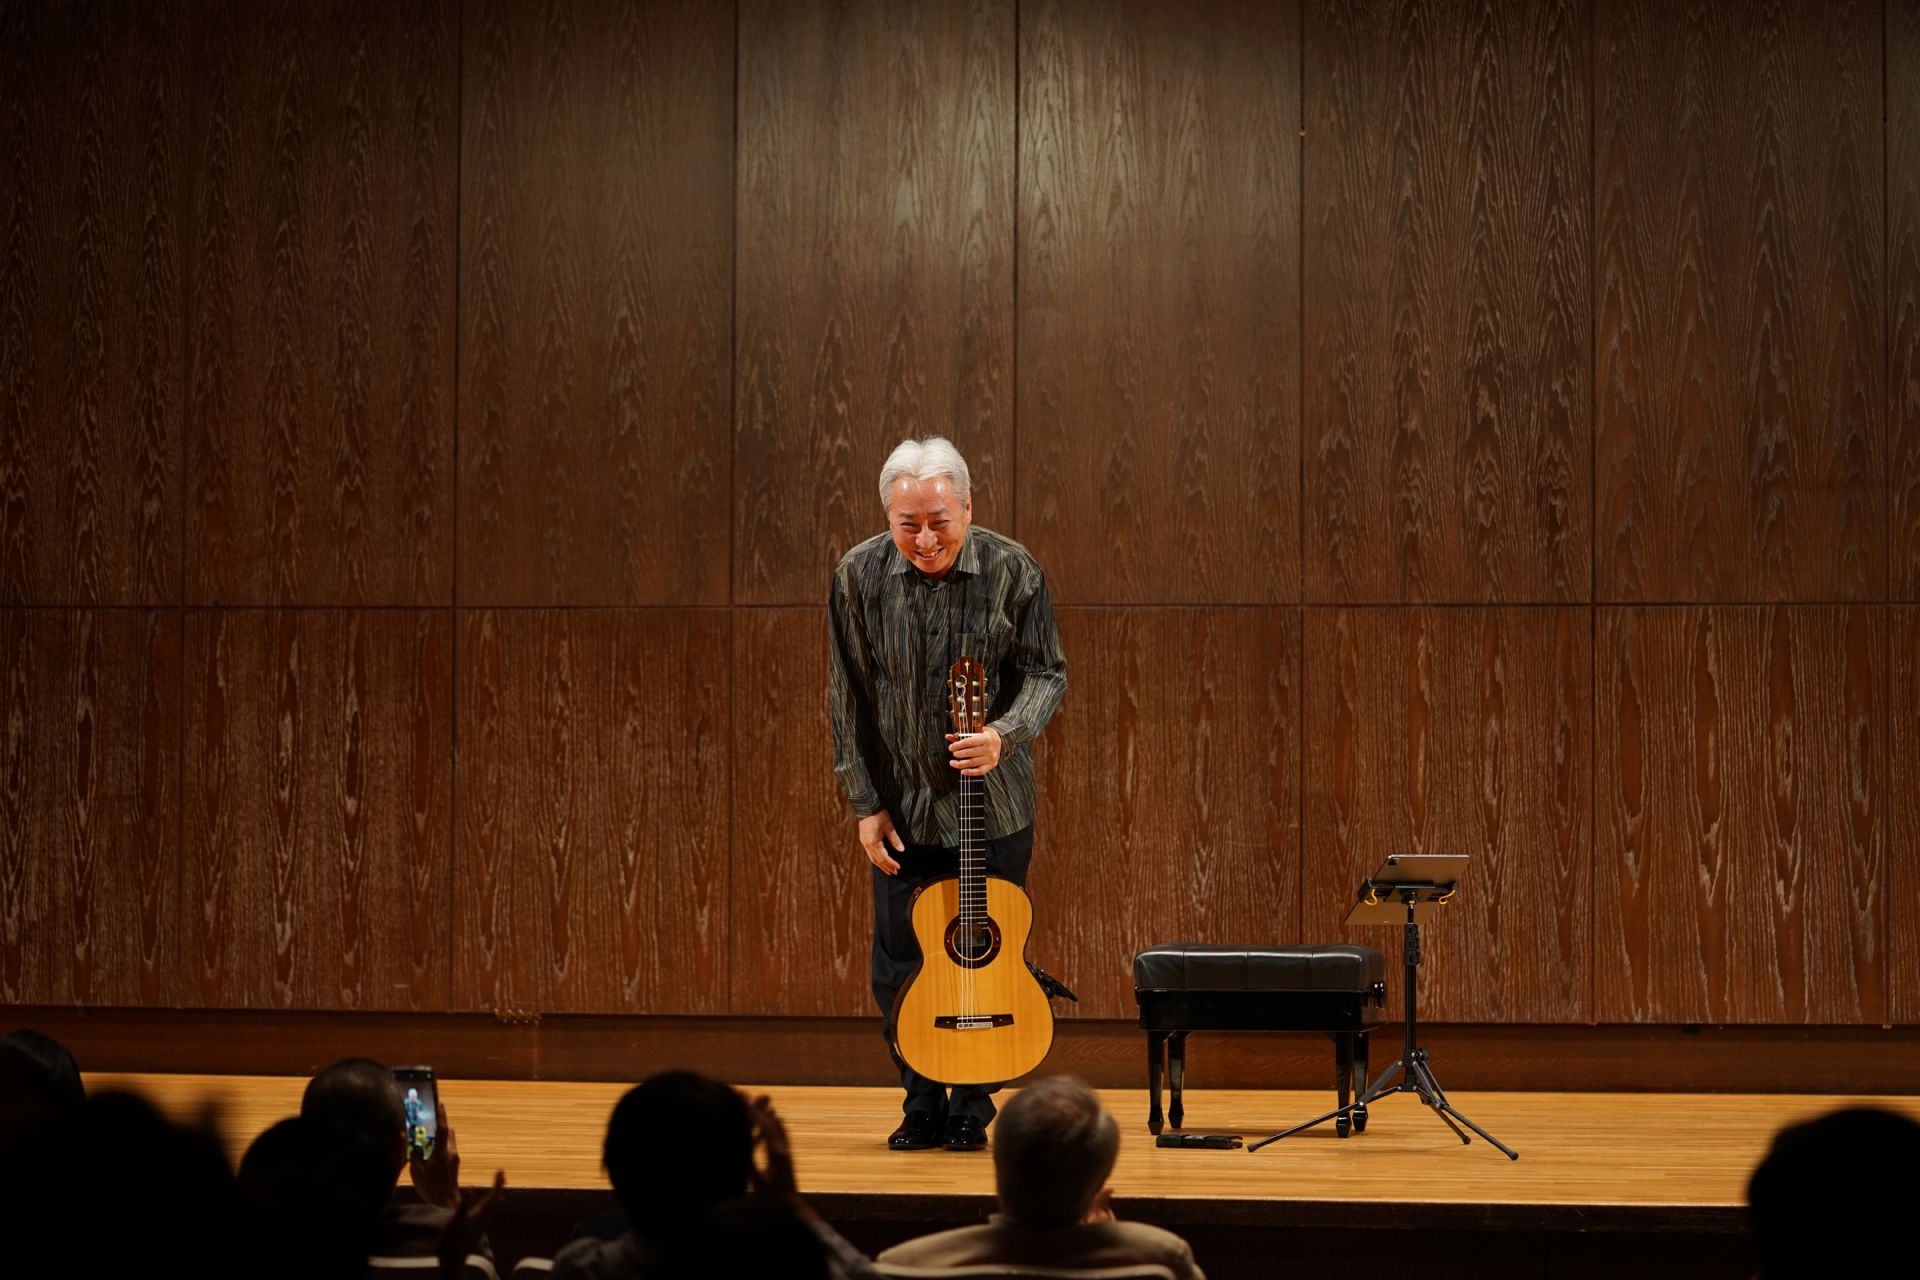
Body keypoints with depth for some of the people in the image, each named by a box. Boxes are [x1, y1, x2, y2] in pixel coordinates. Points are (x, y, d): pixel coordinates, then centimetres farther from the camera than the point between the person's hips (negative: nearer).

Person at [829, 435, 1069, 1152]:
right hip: (902, 806, 1)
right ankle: (923, 1106, 20)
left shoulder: (1011, 571, -10)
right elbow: (848, 696, 0)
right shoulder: (859, 576, -7)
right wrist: (864, 803, -2)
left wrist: (1006, 734, -24)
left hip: (996, 804, -1)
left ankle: (972, 1109, 17)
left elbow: (1047, 673, -4)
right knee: (899, 966, 4)